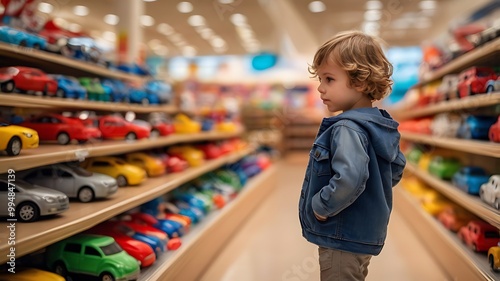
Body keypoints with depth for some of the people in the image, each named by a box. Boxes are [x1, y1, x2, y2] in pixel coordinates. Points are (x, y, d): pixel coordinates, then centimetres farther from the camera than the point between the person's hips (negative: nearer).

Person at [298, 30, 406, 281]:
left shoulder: (347, 128, -25)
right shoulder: (381, 125, 4)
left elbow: (349, 179, -39)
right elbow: (397, 168, 16)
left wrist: (322, 205, -24)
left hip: (343, 239, -9)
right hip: (366, 235, 9)